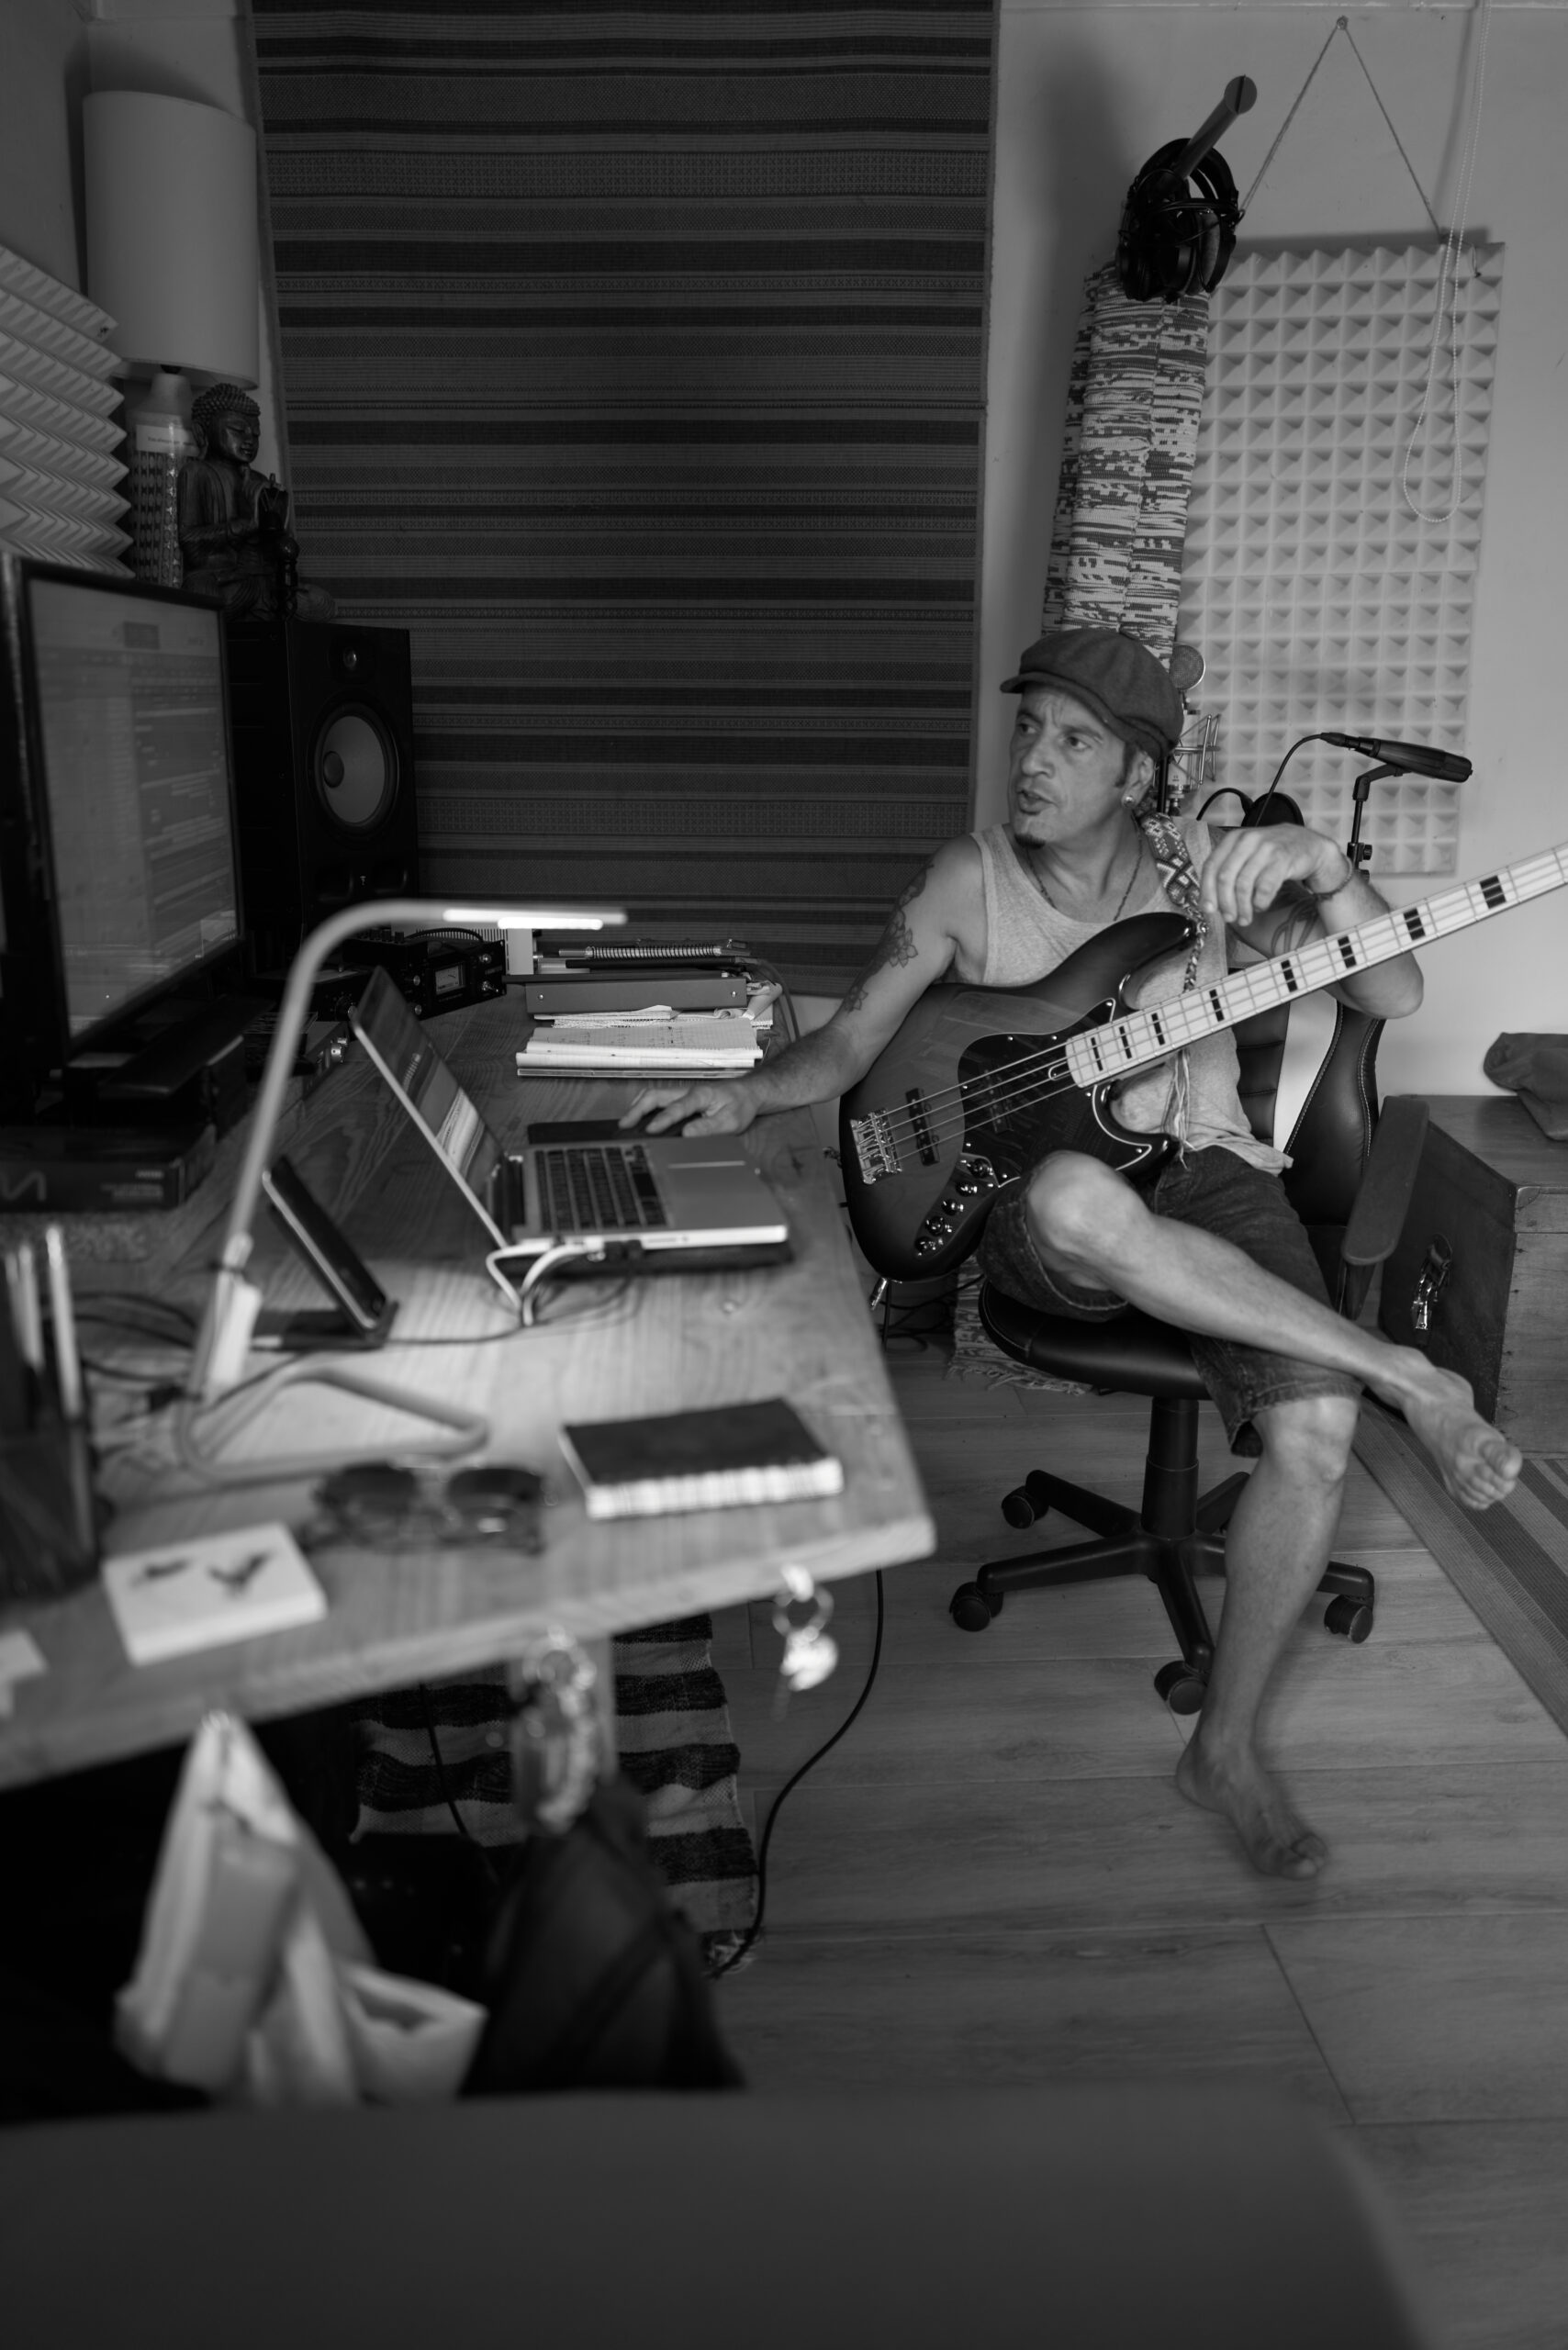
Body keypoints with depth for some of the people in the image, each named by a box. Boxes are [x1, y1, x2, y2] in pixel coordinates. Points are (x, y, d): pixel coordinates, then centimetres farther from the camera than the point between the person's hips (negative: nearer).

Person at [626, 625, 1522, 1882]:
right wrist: (749, 1093, -16)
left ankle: (1229, 1744, -1)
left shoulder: (1201, 866, 0)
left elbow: (1393, 994, -7)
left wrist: (1323, 865, -25)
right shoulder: (970, 878, 2)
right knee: (1076, 1196, -41)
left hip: (1206, 1175, 1)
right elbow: (850, 1039, 3)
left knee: (1315, 1430, -24)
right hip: (1038, 1204, -1)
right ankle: (1407, 1376, -24)